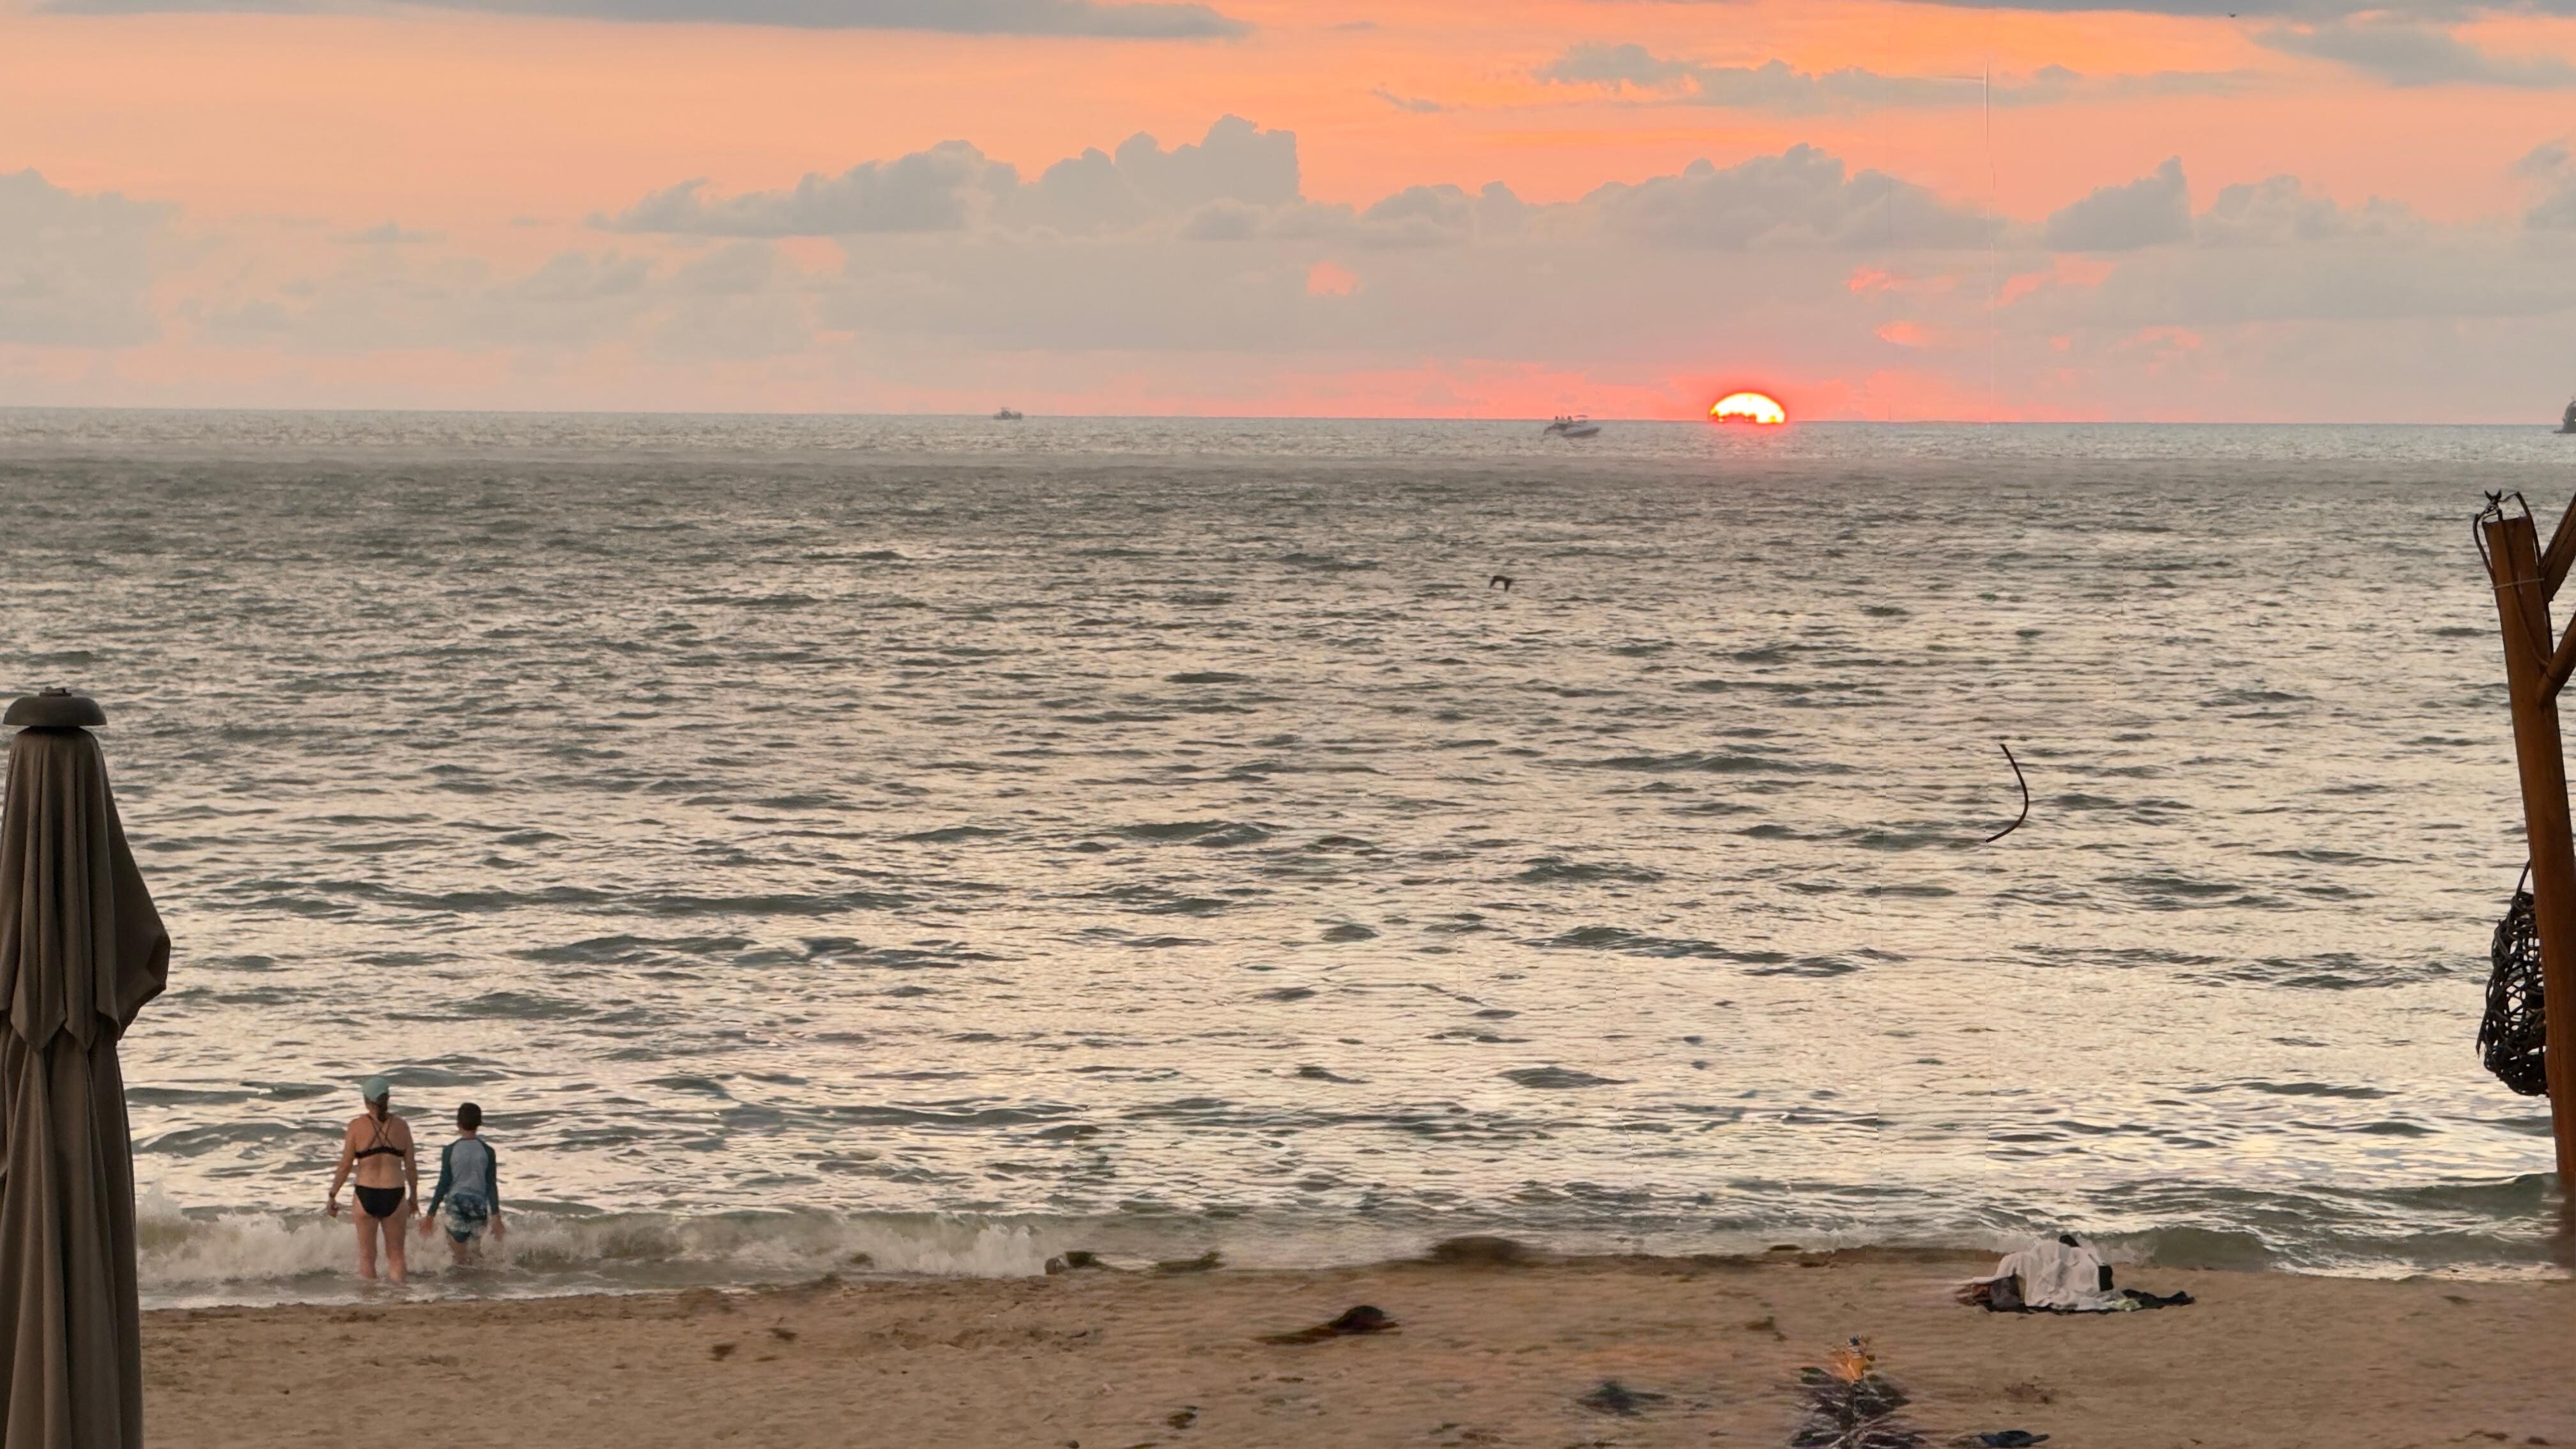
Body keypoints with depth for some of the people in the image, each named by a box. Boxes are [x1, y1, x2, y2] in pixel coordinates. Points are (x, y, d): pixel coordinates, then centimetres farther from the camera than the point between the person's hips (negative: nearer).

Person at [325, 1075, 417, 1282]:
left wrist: (332, 1196, 6)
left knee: (367, 1256, 11)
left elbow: (346, 1166, -4)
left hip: (367, 1194, -1)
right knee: (396, 1255, 12)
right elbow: (411, 1167, 5)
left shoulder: (357, 1126, -5)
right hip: (395, 1195, 1)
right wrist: (413, 1196, 19)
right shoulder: (401, 1126, 1)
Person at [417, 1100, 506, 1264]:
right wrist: (496, 1217, 3)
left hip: (456, 1203, -2)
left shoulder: (450, 1151, -5)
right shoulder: (487, 1152, -2)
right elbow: (492, 1186, -1)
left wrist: (430, 1214, 3)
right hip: (479, 1204, 2)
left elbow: (444, 1184, -4)